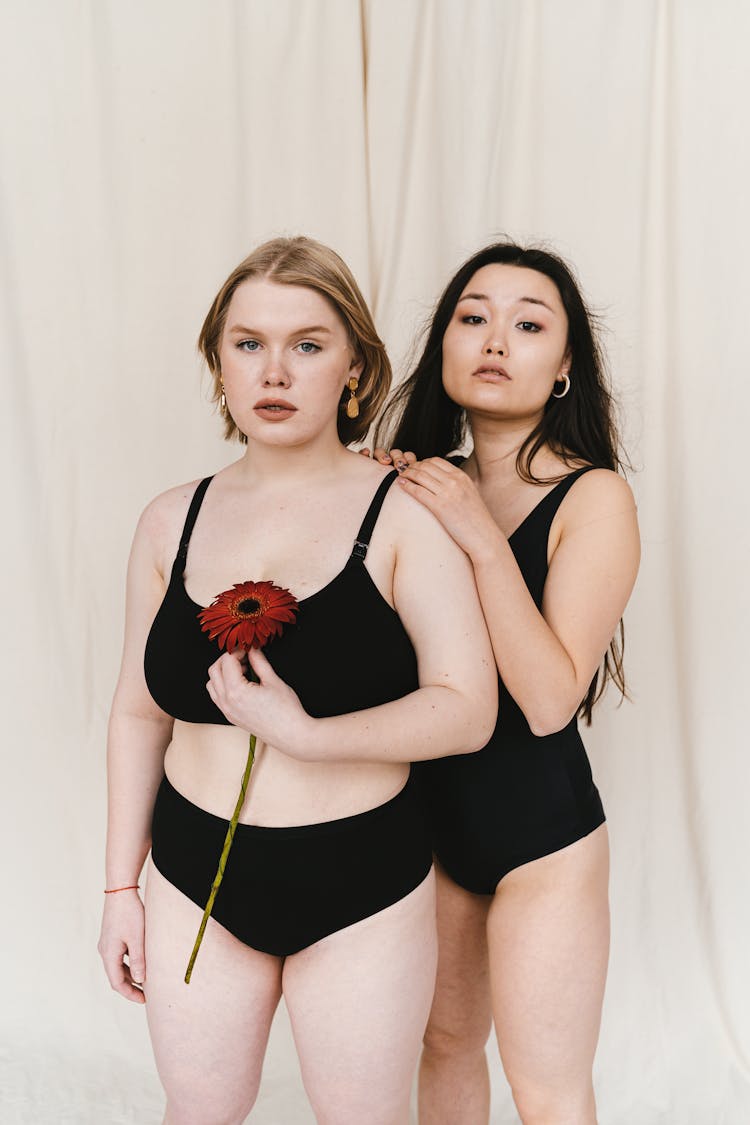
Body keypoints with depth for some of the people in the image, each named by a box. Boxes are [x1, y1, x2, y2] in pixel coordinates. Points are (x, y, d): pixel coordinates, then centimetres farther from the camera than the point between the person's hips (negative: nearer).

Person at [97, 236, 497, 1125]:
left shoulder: (403, 513, -10)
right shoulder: (171, 521, 2)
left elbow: (468, 709, -15)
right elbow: (139, 711, 8)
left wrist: (306, 735, -26)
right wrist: (120, 886, 9)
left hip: (360, 887, -3)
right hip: (195, 880, 3)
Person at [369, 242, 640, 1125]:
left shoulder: (593, 497, -15)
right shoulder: (424, 485, 0)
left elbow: (551, 699, -22)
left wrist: (484, 542, -28)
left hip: (542, 830, -5)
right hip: (436, 817, 5)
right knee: (444, 1045, 23)